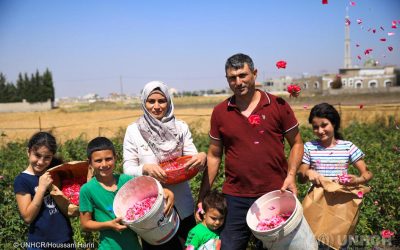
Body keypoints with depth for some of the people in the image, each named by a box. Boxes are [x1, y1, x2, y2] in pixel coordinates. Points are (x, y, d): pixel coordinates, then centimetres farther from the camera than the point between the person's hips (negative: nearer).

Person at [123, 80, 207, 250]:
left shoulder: (181, 127, 1)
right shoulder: (133, 130, -3)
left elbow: (192, 159, 0)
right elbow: (128, 169, -4)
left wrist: (202, 157, -22)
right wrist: (145, 168, -25)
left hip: (182, 204, 2)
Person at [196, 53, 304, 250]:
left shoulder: (278, 105, -2)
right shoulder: (219, 112, 2)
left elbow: (296, 144, 5)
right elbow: (214, 156, 8)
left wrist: (291, 175, -11)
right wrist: (202, 198, 5)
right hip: (236, 198, 1)